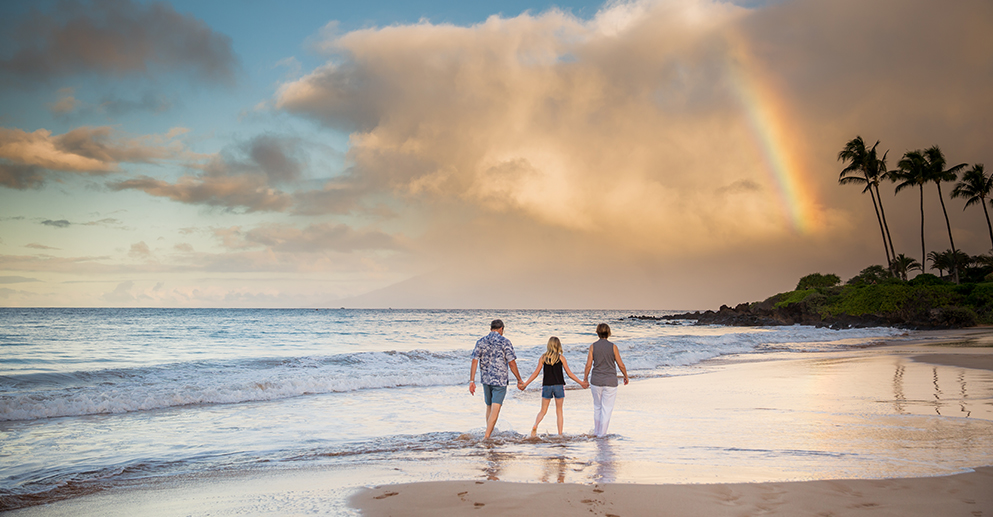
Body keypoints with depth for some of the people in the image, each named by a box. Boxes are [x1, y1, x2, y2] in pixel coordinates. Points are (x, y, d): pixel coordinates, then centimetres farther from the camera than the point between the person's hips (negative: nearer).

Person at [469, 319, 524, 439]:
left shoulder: (480, 342, 4)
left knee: (489, 407, 20)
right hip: (500, 380, -5)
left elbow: (474, 361, -1)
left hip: (485, 379, 5)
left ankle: (489, 433, 30)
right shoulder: (505, 342, -7)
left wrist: (472, 381, -1)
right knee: (495, 409, -6)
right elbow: (511, 363, -10)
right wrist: (519, 380, 0)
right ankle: (487, 436, -14)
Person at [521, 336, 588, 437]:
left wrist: (525, 384, 8)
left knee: (543, 411, 9)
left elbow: (536, 373, 1)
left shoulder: (543, 357, 2)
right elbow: (570, 374, 1)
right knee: (559, 411, 9)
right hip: (559, 386, -1)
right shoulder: (561, 358, -1)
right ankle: (560, 434, 7)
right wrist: (581, 383, 10)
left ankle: (535, 426, -15)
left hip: (546, 386, 1)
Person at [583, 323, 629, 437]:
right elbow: (620, 365, -4)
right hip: (610, 382, -2)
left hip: (596, 381, 2)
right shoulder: (613, 347, -6)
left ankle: (596, 431, 28)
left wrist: (585, 378, 9)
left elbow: (588, 365, -4)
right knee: (607, 408, 6)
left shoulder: (593, 346, -4)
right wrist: (626, 376, 12)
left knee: (597, 407, 18)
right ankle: (602, 433, 7)